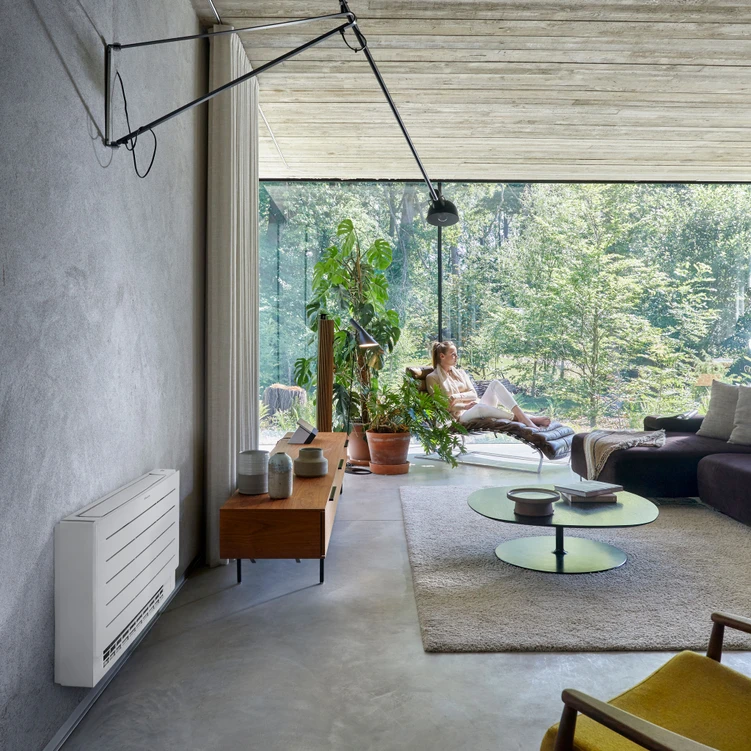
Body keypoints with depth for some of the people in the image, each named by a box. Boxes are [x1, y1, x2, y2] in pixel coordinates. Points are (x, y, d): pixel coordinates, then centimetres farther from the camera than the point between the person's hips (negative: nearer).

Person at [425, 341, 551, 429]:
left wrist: (457, 397, -11)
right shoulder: (432, 377, 2)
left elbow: (473, 394, 9)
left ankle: (523, 416, -33)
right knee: (479, 406, -41)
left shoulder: (460, 372, 19)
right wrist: (465, 406, -17)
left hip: (478, 407, 6)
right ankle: (518, 418, -35)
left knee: (495, 383, -20)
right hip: (461, 415, -6)